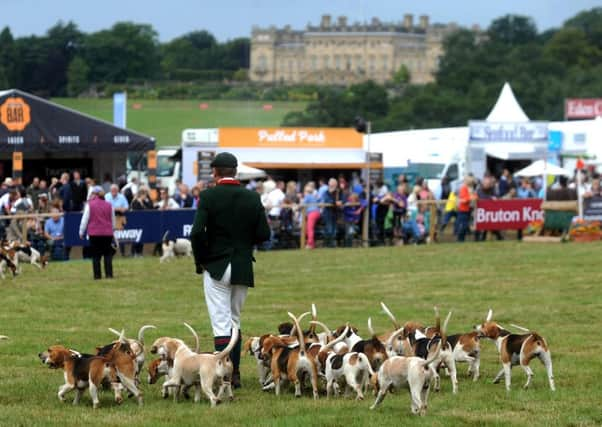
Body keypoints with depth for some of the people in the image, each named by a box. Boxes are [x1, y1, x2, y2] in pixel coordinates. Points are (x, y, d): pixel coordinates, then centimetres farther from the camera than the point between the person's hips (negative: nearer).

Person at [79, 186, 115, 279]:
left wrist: (81, 232, 6)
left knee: (96, 255, 4)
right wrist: (112, 229, 33)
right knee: (108, 254, 7)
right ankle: (109, 274, -2)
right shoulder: (108, 205, 6)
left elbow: (85, 219, -2)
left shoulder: (90, 205, -4)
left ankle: (97, 275, 1)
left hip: (94, 233, -2)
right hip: (107, 233, 2)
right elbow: (113, 220, 17)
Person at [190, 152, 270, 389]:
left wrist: (200, 260, -3)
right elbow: (263, 234, 1)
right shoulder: (253, 198, 1)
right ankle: (235, 372, 17)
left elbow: (197, 232, -17)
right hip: (243, 268, 4)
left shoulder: (208, 196, -10)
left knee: (221, 323, -5)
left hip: (216, 268, -4)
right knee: (234, 320, 17)